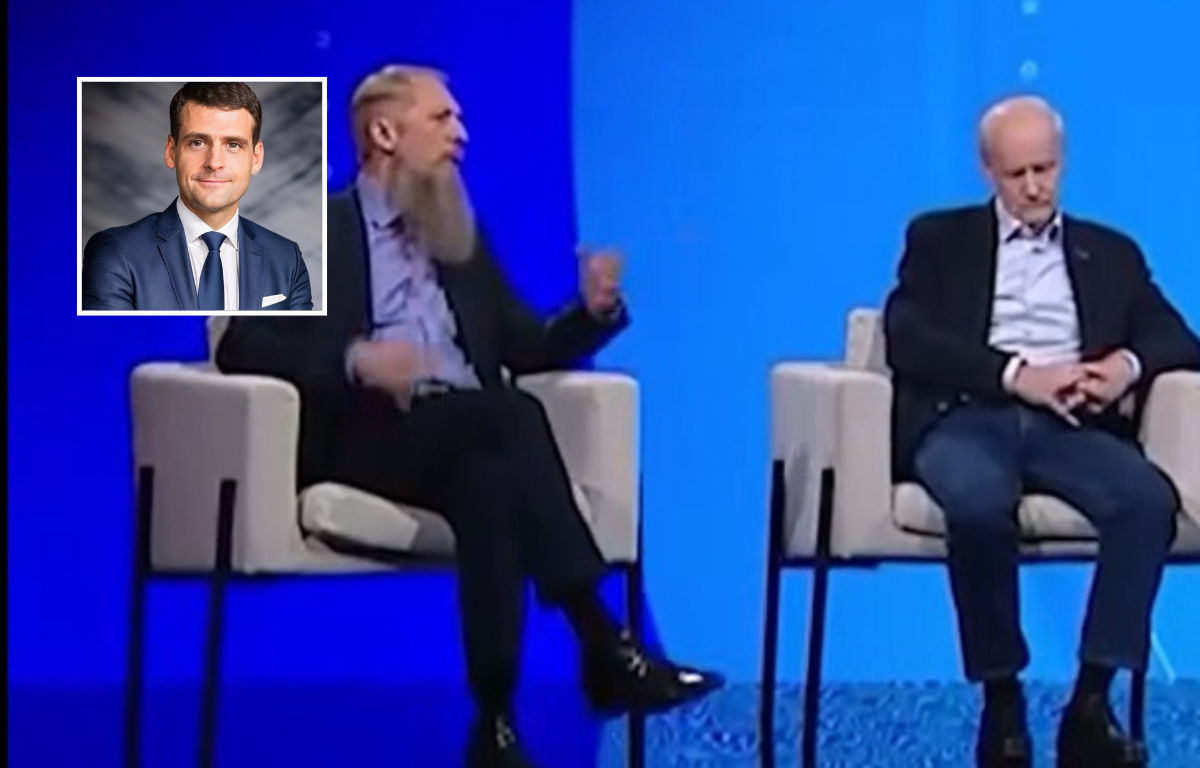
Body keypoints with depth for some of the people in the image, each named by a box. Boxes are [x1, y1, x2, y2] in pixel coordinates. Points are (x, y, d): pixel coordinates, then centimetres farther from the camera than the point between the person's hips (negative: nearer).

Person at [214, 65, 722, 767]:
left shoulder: (460, 236, 27)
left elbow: (529, 350, 24)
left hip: (468, 437, 4)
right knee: (512, 413, -34)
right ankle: (602, 646, -38)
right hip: (367, 438, -4)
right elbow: (241, 345, -3)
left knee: (488, 479, -35)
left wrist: (594, 311, 3)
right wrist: (354, 357, -19)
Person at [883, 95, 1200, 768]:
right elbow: (907, 339, 1)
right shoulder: (940, 239, 17)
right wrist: (1016, 374, -12)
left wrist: (1129, 364, -9)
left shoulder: (1111, 253, 25)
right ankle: (1002, 699, -24)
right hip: (967, 417, -2)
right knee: (979, 503, -39)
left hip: (1069, 425, 2)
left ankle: (1093, 701, -28)